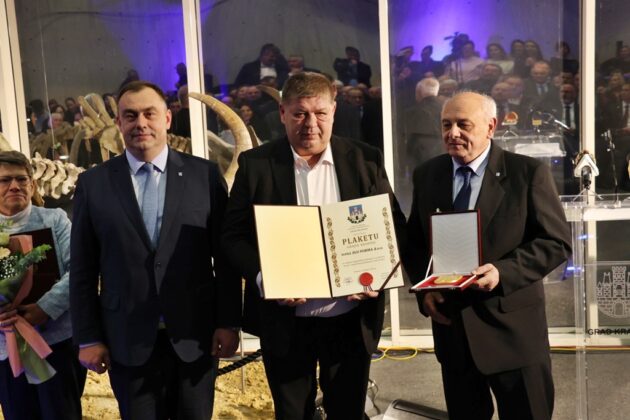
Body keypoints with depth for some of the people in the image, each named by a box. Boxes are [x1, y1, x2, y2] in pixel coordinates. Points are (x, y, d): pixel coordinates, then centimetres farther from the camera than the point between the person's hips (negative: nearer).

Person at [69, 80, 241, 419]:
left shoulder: (205, 175, -1)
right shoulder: (93, 183, 1)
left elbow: (225, 255, 0)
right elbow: (83, 269, 2)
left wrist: (228, 322, -2)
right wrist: (88, 338, 1)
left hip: (195, 336, 0)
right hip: (127, 340, 0)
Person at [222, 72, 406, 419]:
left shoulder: (365, 159, -1)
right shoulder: (255, 163, -4)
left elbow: (394, 226, 3)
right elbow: (233, 235, -3)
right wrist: (263, 278, -19)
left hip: (351, 319, 1)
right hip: (284, 323, 0)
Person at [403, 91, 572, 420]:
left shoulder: (529, 173, -7)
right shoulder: (426, 175, 5)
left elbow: (557, 242, -9)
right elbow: (413, 242, 11)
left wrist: (503, 271, -23)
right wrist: (424, 289, -5)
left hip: (513, 328, -3)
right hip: (451, 324, 4)